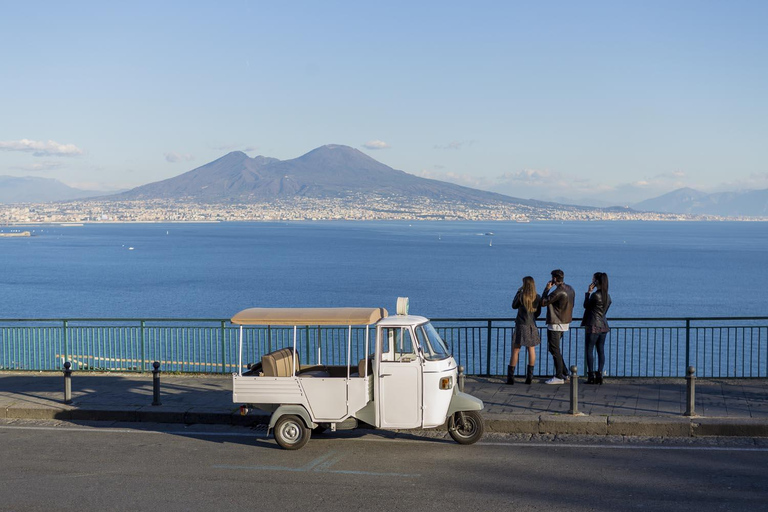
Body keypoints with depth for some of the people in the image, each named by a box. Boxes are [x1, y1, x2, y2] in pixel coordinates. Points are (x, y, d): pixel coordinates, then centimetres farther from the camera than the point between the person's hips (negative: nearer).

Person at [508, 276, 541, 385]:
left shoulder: (521, 296, -12)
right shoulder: (538, 297, -2)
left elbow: (514, 306, 6)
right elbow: (538, 312, 8)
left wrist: (518, 292, 9)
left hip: (521, 326, -3)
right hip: (532, 326, 3)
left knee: (515, 351, 3)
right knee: (531, 350, 12)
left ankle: (510, 377, 2)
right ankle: (529, 376, 11)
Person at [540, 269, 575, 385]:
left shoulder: (558, 292, -22)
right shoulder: (570, 289, 8)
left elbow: (543, 303, -18)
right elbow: (571, 305, 17)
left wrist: (547, 289, -8)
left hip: (555, 324, -10)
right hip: (565, 322, 10)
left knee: (555, 350, -3)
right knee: (553, 348, 19)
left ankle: (559, 377, -1)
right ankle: (564, 373, 20)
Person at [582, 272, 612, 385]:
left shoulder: (595, 295, -18)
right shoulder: (607, 296, 8)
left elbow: (586, 306, -4)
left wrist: (588, 292, -1)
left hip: (593, 326, -8)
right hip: (603, 326, 8)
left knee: (590, 350, 0)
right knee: (601, 351, 9)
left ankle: (591, 376, -1)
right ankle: (599, 375, 10)